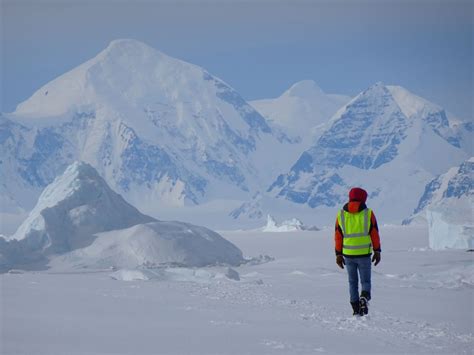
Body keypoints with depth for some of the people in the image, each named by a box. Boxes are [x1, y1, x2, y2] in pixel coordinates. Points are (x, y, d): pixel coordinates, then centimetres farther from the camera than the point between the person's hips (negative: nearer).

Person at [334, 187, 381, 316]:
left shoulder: (341, 214, 3)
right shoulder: (368, 213, -2)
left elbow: (338, 236, 4)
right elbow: (374, 234, -1)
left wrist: (338, 254, 10)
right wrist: (377, 251, 6)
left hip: (348, 254, 2)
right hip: (364, 254, -2)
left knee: (352, 282, 13)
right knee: (365, 281, 7)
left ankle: (356, 309, 10)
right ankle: (364, 298, -21)